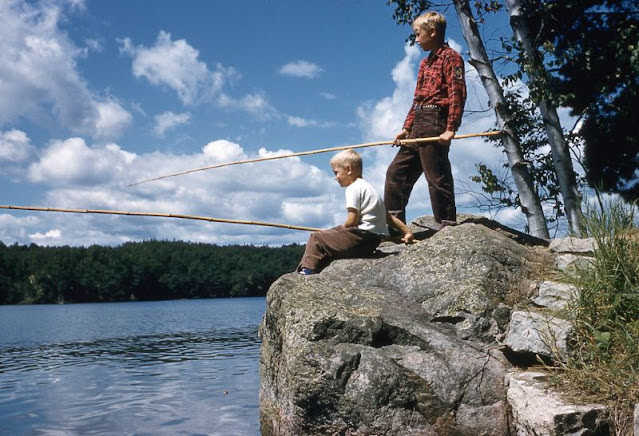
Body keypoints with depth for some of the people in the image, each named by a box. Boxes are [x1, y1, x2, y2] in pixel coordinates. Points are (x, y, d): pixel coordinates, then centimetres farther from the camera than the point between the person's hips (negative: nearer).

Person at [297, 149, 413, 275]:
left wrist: (339, 231, 1)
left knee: (316, 238, -4)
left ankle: (308, 270, -11)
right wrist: (407, 231, 20)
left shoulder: (353, 189, -8)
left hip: (363, 235, -10)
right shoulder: (368, 186, 22)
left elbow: (352, 221, -16)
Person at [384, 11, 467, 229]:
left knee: (437, 176, -9)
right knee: (396, 172, 9)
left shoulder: (450, 57, -3)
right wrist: (406, 128, 14)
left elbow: (457, 94, -12)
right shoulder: (425, 63, 23)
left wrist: (450, 129, -21)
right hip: (418, 125, 9)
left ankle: (447, 226, -3)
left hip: (435, 122, -9)